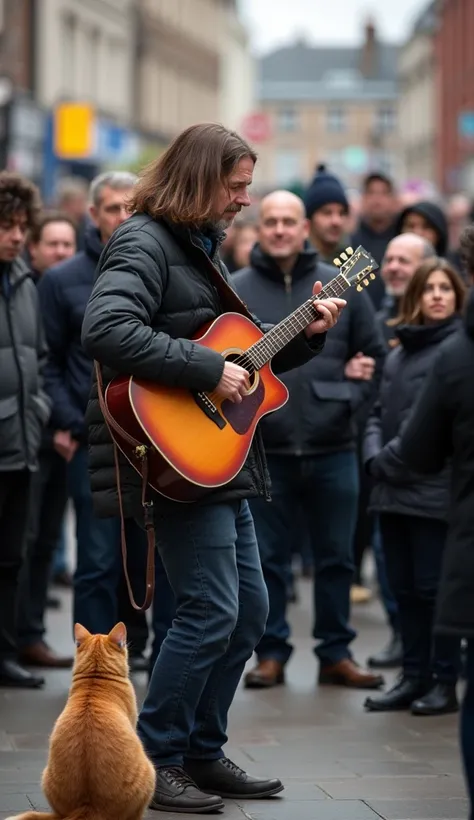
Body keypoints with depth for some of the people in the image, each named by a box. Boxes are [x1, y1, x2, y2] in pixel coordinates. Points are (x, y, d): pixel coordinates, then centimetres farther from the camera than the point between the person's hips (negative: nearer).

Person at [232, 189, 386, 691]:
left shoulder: (342, 288, 4)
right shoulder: (234, 292, 1)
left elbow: (373, 357, 9)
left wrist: (351, 401, -2)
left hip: (331, 449, 1)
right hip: (263, 451, -1)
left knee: (336, 557, 8)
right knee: (268, 558, 7)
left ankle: (336, 654, 18)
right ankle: (271, 652, 17)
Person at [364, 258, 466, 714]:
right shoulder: (398, 354, 18)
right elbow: (379, 414, 18)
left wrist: (393, 457, -13)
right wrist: (375, 457, 0)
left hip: (434, 492, -7)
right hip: (392, 490, 7)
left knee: (433, 588, -2)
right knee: (404, 589, 10)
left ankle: (443, 681, 6)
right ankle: (413, 677, 18)